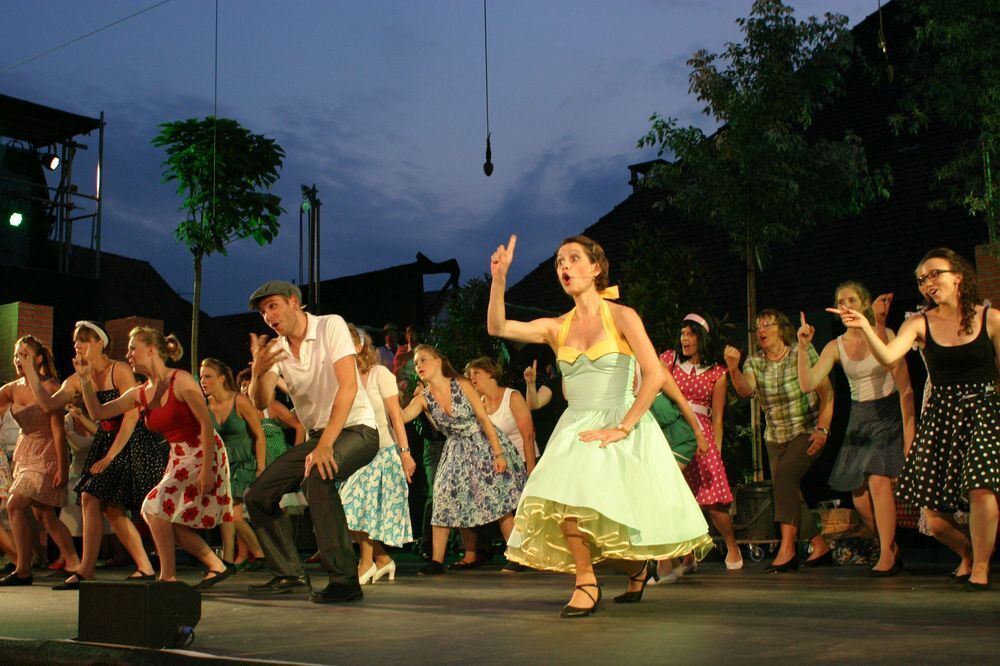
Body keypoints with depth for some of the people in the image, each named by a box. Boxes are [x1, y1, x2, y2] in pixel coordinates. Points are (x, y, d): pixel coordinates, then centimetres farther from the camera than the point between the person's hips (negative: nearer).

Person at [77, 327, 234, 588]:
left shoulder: (181, 381, -15)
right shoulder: (140, 394, 7)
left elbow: (207, 423, -18)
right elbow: (98, 412, 6)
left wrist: (206, 469, -22)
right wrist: (85, 379, -5)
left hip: (203, 455, -8)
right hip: (178, 459, 9)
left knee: (155, 507, -16)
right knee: (169, 522, 6)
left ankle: (167, 577, -7)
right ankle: (216, 566, 18)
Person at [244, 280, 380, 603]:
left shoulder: (331, 325, -13)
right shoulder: (275, 348, 5)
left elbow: (348, 385, -24)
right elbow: (261, 402, -6)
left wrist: (326, 444, -31)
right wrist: (258, 372, -28)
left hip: (356, 430, -7)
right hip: (317, 436, 7)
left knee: (317, 476, -35)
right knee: (258, 496, 2)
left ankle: (344, 579, -31)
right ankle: (290, 575, 17)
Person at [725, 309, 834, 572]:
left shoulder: (803, 353, -7)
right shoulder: (754, 363, 3)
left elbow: (826, 391, -8)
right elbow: (745, 390, -16)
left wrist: (823, 429, -16)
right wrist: (733, 370, -35)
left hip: (808, 432, -5)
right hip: (776, 437, 5)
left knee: (784, 475, -24)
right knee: (789, 492, 3)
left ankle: (787, 547, -23)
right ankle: (820, 548, 20)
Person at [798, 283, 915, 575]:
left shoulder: (885, 335, -7)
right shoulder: (836, 346, 3)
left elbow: (905, 387, -8)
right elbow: (807, 384, -7)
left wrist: (909, 433, -14)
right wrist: (803, 347, -18)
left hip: (887, 415, -4)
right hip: (859, 418, 5)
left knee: (877, 479, -21)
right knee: (859, 496, 1)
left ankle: (887, 554, -10)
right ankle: (892, 548, 23)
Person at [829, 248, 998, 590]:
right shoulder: (921, 324, 0)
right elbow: (887, 356, -16)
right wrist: (865, 328, -32)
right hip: (940, 413, 2)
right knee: (933, 515, 0)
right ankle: (967, 552, 32)